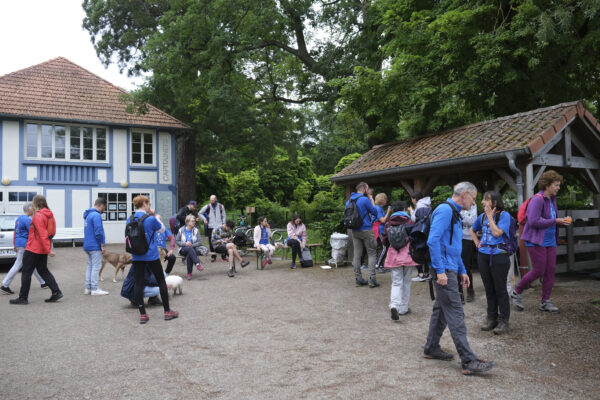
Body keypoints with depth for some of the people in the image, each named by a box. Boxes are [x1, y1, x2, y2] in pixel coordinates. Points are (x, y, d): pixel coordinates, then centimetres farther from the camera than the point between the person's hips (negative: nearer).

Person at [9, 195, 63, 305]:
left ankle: (23, 298, 11)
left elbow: (42, 234, -22)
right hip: (43, 250, 8)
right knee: (43, 270, 14)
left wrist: (48, 249, -24)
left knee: (26, 272, 3)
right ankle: (56, 292, 6)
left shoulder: (38, 216, -17)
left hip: (33, 249, -8)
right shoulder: (49, 215, 9)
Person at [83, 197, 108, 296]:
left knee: (90, 266, 14)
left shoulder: (88, 215, 15)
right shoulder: (97, 215, -16)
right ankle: (94, 289, 0)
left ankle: (88, 288, 18)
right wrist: (102, 245, -14)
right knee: (96, 267, -3)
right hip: (95, 247, -9)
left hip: (88, 246, 9)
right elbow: (98, 232, -22)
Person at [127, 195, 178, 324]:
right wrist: (154, 215, 4)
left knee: (138, 283, 7)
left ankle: (142, 314, 9)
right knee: (161, 281, 9)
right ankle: (167, 312, 16)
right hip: (151, 255, -4)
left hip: (136, 256, 4)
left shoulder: (130, 220, 1)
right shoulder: (150, 219, -12)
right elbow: (162, 229, 4)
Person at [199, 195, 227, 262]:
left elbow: (224, 216, 13)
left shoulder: (220, 206, 8)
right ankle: (213, 256, 12)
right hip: (211, 227, 0)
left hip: (219, 226, 0)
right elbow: (200, 213, 17)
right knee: (211, 242, 0)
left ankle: (224, 256, 3)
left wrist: (224, 224, 4)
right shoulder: (207, 207, 5)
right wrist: (204, 219, 4)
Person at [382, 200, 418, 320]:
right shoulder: (410, 222, -2)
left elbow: (384, 240, 7)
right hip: (408, 255, -1)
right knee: (406, 282, 12)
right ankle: (403, 308, 17)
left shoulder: (388, 224, 4)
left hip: (394, 256, 1)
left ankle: (394, 305, -19)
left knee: (396, 283, 3)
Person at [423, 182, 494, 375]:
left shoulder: (454, 213, 20)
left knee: (441, 309, 16)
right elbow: (433, 240, -23)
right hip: (444, 270, -11)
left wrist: (462, 271, 23)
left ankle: (431, 348, 27)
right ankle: (468, 361, -5)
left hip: (450, 270, 11)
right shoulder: (445, 210, -13)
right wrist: (440, 270, -25)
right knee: (455, 314, -8)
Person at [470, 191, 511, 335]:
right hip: (483, 255, 6)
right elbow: (472, 230, 26)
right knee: (489, 289, 13)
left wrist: (490, 216, -13)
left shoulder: (504, 215, -8)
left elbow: (496, 233, -21)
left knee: (500, 289, 0)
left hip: (498, 255, -6)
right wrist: (477, 243, 11)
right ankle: (491, 318, 24)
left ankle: (503, 321, 11)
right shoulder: (482, 216, 10)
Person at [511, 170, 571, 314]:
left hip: (550, 241, 9)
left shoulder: (552, 199, 12)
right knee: (538, 271, -5)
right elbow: (534, 221, -24)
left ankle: (545, 302, 16)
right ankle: (516, 293, 14)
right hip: (536, 241, -8)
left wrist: (562, 220, 4)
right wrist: (555, 221, -20)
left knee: (550, 271, 6)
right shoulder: (537, 199, -16)